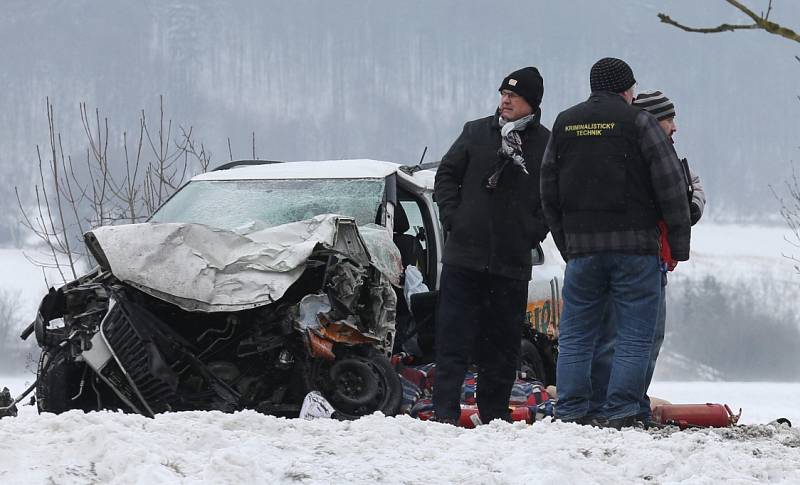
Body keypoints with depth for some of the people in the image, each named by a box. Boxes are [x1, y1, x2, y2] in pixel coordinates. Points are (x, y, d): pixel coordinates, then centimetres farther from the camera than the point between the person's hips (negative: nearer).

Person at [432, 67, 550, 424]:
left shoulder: (547, 145, 2)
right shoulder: (476, 133, 6)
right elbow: (446, 175, 11)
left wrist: (535, 231, -3)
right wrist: (451, 216, -1)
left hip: (513, 262, 0)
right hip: (464, 254, 0)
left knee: (502, 342, 7)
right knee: (453, 338, -3)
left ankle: (494, 414, 16)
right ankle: (445, 411, -4)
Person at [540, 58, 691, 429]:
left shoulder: (563, 124, 12)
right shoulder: (637, 122, -2)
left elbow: (549, 194, 16)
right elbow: (670, 187, -6)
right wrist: (679, 246, 0)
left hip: (582, 248, 4)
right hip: (635, 245, -4)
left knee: (575, 337, 10)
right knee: (634, 337, 1)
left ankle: (570, 412, 6)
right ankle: (618, 413, -5)